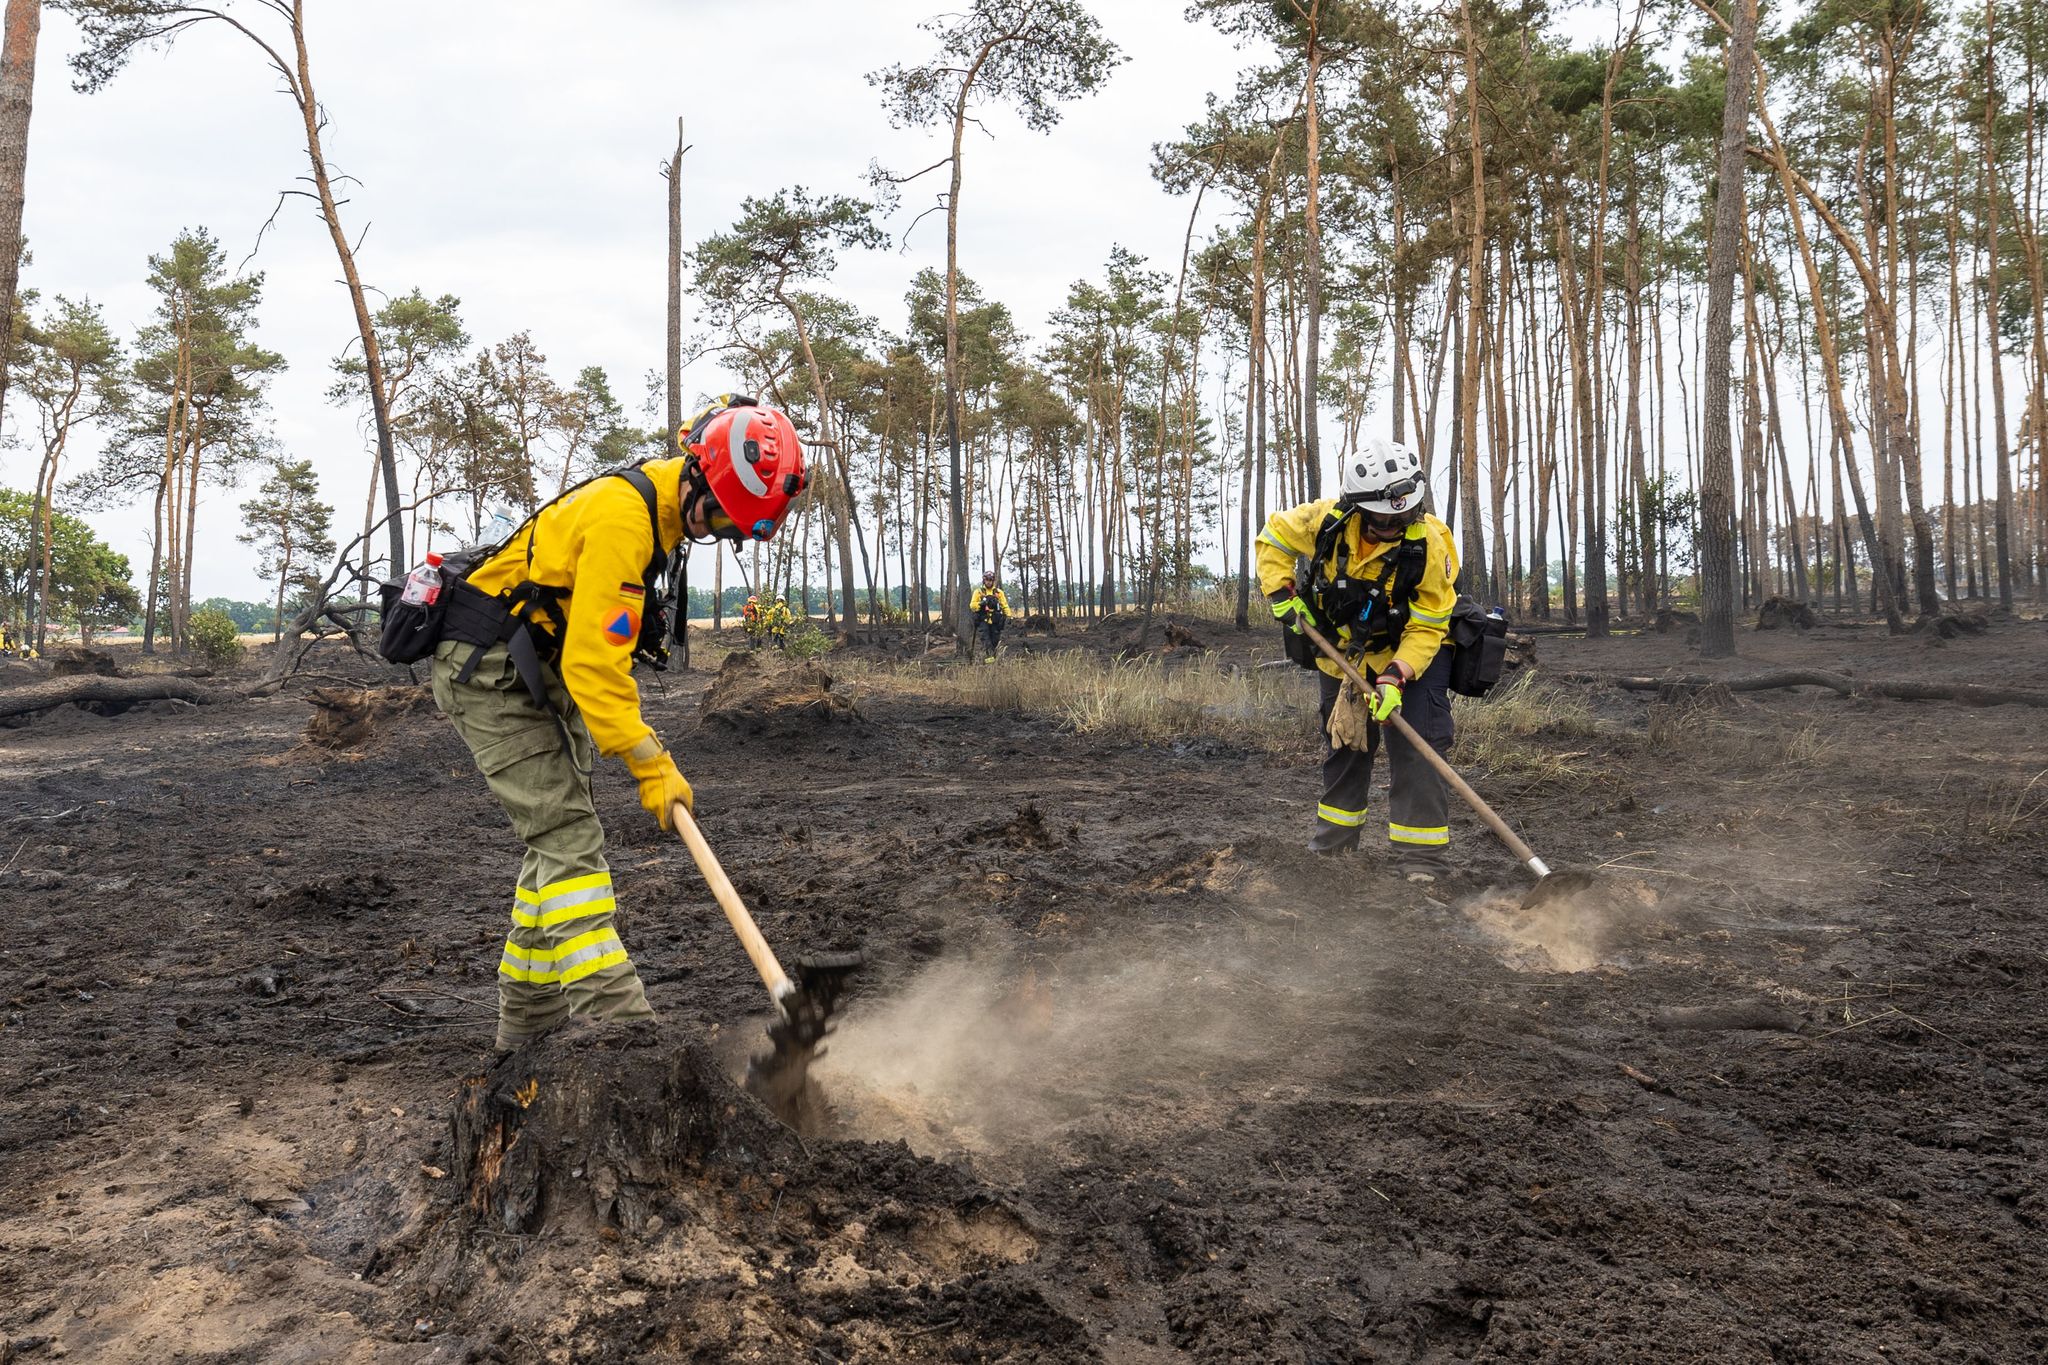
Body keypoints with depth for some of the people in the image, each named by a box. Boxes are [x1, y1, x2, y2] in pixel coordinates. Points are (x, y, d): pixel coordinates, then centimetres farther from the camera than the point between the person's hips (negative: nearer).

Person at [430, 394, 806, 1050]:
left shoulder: (660, 507, 7)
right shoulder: (623, 515, -24)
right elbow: (594, 660, -27)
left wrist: (631, 727, 18)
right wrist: (650, 762, -23)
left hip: (542, 672, 10)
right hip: (491, 673, -10)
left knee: (559, 837, 12)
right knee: (568, 837, -16)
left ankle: (528, 1012, 21)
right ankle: (614, 1015, -20)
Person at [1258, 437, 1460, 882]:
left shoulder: (1428, 547, -30)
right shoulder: (1324, 520, -25)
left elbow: (1425, 630, -23)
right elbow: (1274, 536, -3)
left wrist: (1395, 677, -35)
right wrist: (1283, 594, -13)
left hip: (1407, 650, -3)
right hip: (1342, 648, 4)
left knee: (1413, 743, -16)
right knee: (1344, 742, 16)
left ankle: (1421, 853, -8)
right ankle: (1335, 838, 33)